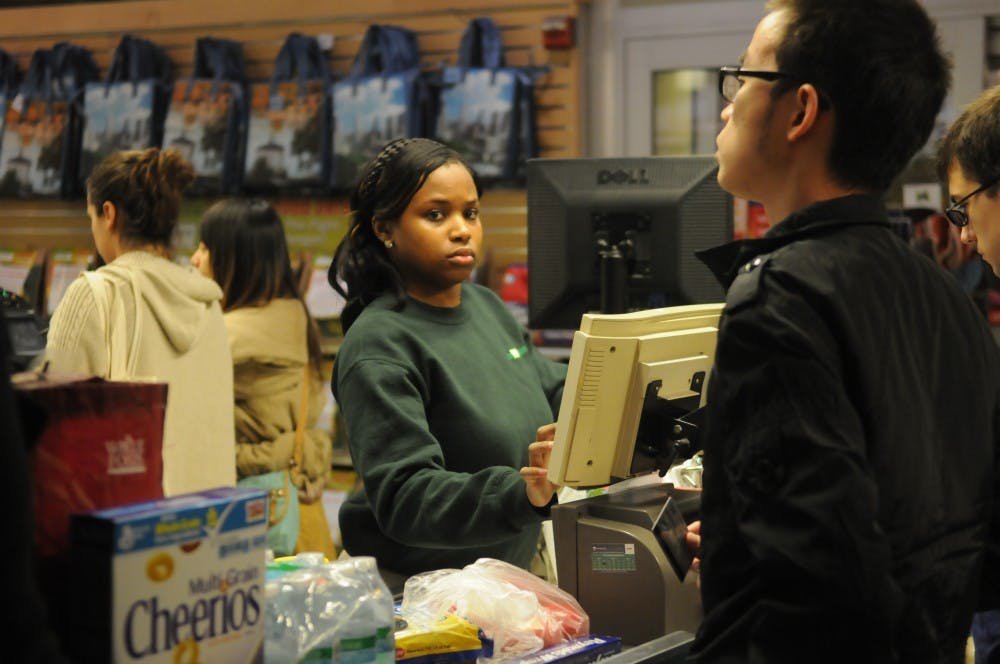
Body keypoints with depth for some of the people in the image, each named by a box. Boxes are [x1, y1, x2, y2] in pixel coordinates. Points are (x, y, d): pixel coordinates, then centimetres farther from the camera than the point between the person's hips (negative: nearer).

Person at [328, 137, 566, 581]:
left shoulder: (485, 305, 11)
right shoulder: (379, 348, -14)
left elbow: (556, 395, 20)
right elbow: (405, 498, -22)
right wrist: (521, 493, -35)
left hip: (515, 569, 7)